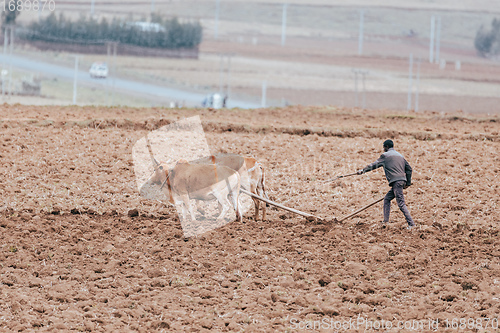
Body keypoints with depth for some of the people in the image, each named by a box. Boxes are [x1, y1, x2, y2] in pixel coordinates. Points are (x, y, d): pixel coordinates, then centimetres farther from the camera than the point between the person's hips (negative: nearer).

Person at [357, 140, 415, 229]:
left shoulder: (386, 155, 2)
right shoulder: (400, 155, 24)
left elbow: (375, 164, -1)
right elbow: (409, 169, 24)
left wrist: (363, 170, 4)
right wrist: (408, 183, 27)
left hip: (396, 182, -8)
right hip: (402, 180, 8)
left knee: (401, 203, -11)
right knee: (387, 199, 18)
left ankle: (411, 223, -18)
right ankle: (386, 221, 15)